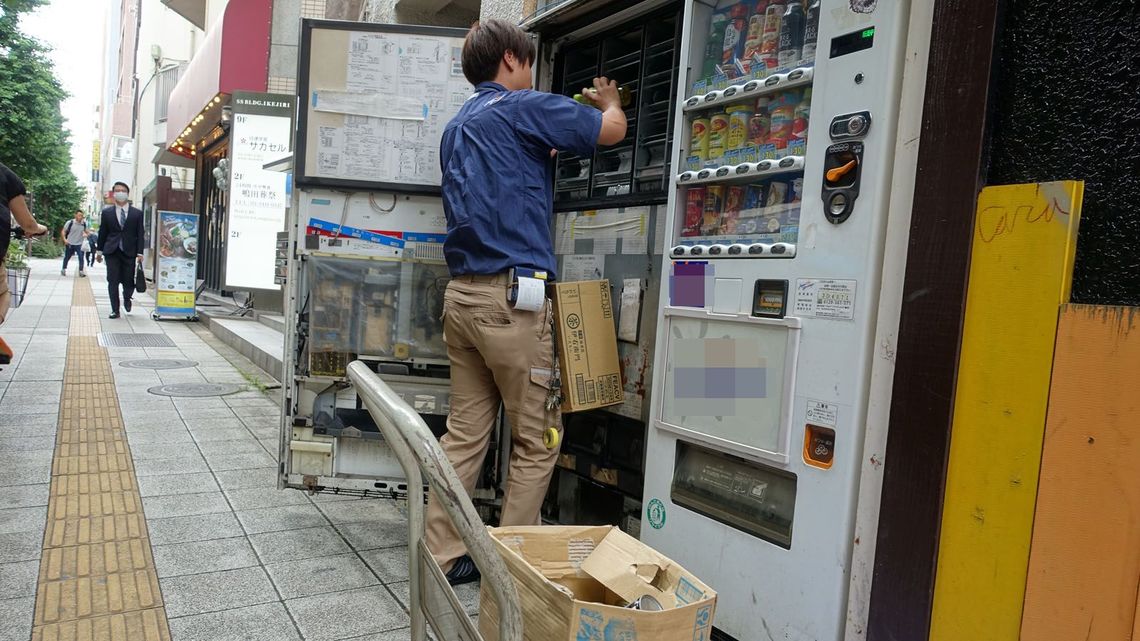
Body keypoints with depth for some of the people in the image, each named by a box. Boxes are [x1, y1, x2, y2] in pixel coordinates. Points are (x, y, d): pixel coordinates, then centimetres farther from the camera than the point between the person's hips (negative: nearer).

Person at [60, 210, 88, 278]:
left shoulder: (84, 224, -3)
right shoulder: (70, 223, -11)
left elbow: (86, 232, 13)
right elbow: (63, 231, -3)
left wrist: (86, 234, -11)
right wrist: (64, 239, -15)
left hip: (79, 244, 1)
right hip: (70, 244, -1)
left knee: (81, 257, -14)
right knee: (67, 257, 14)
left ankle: (81, 271, -7)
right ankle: (63, 270, 33)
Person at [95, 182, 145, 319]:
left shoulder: (137, 213, 3)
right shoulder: (107, 212, 7)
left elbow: (140, 234, 1)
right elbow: (102, 233, 11)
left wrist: (140, 253, -5)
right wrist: (99, 251, 11)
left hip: (129, 252, -1)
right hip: (112, 251, 1)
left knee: (128, 281, 1)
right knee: (113, 281, -1)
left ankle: (127, 299, 34)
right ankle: (115, 310, 5)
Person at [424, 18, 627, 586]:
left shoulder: (457, 126, 21)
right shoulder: (521, 108, -3)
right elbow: (612, 130, 2)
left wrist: (546, 153, 32)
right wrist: (608, 99, 23)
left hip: (462, 293, 9)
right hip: (511, 295, -8)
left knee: (464, 433, 11)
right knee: (536, 440, 3)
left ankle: (441, 558, 16)